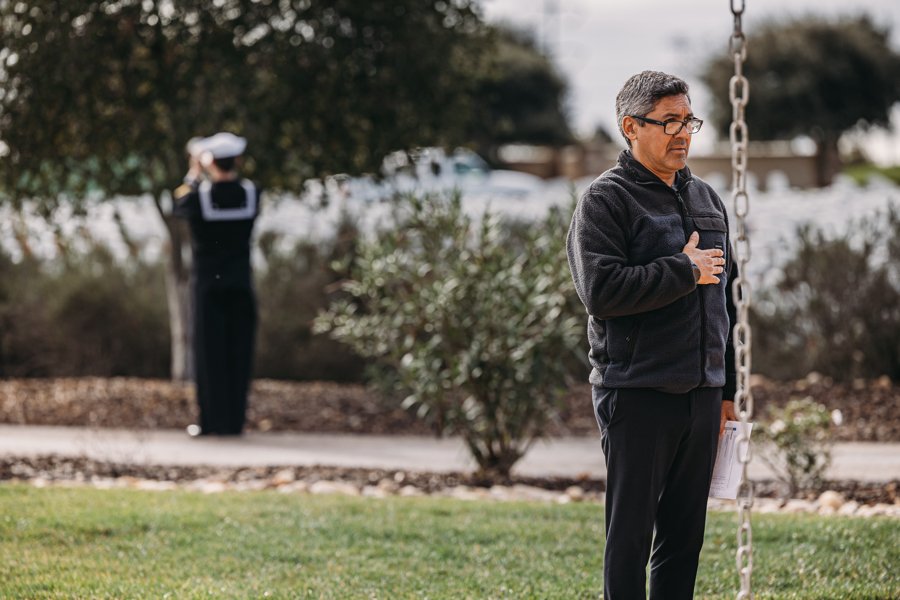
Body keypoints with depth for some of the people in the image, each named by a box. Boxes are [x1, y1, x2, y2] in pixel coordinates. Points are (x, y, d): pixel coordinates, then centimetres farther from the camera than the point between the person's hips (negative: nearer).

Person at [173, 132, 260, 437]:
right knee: (238, 354, 7)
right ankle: (235, 420, 8)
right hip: (241, 283, 2)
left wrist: (193, 174, 21)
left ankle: (211, 421, 2)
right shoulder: (252, 193, -6)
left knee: (209, 354, 3)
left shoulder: (199, 195, -13)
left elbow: (179, 206, 10)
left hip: (208, 284, -2)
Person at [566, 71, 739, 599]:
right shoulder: (606, 200, -6)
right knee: (631, 535, -2)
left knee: (685, 535, 11)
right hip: (638, 396, -6)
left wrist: (728, 388, 19)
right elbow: (601, 290, -20)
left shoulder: (707, 200, 16)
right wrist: (685, 271, -14)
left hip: (702, 393, 7)